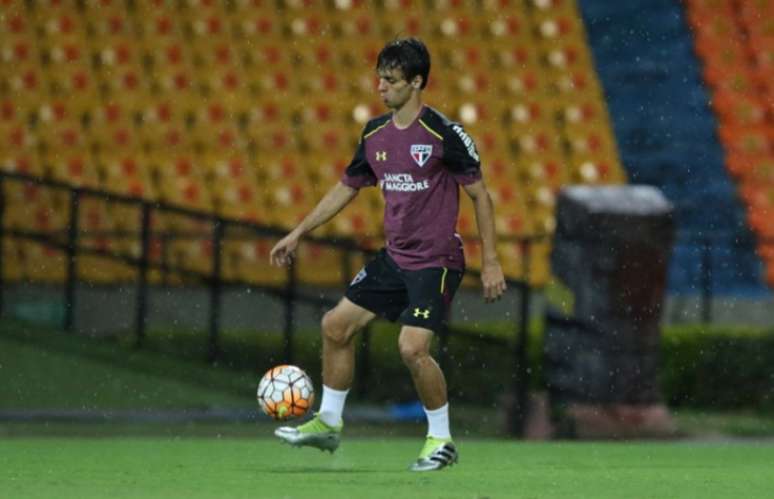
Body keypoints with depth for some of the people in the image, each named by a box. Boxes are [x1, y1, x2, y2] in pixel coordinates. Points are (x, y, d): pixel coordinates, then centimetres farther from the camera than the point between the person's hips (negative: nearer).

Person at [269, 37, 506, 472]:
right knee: (337, 325, 7)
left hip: (436, 261, -8)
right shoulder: (376, 135, 6)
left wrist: (491, 262, -12)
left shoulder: (445, 134, -15)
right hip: (395, 257, 8)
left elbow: (480, 195, -10)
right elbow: (346, 189, 18)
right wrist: (297, 235, 18)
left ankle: (441, 440, -1)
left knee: (413, 347, -19)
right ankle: (328, 423, 22)